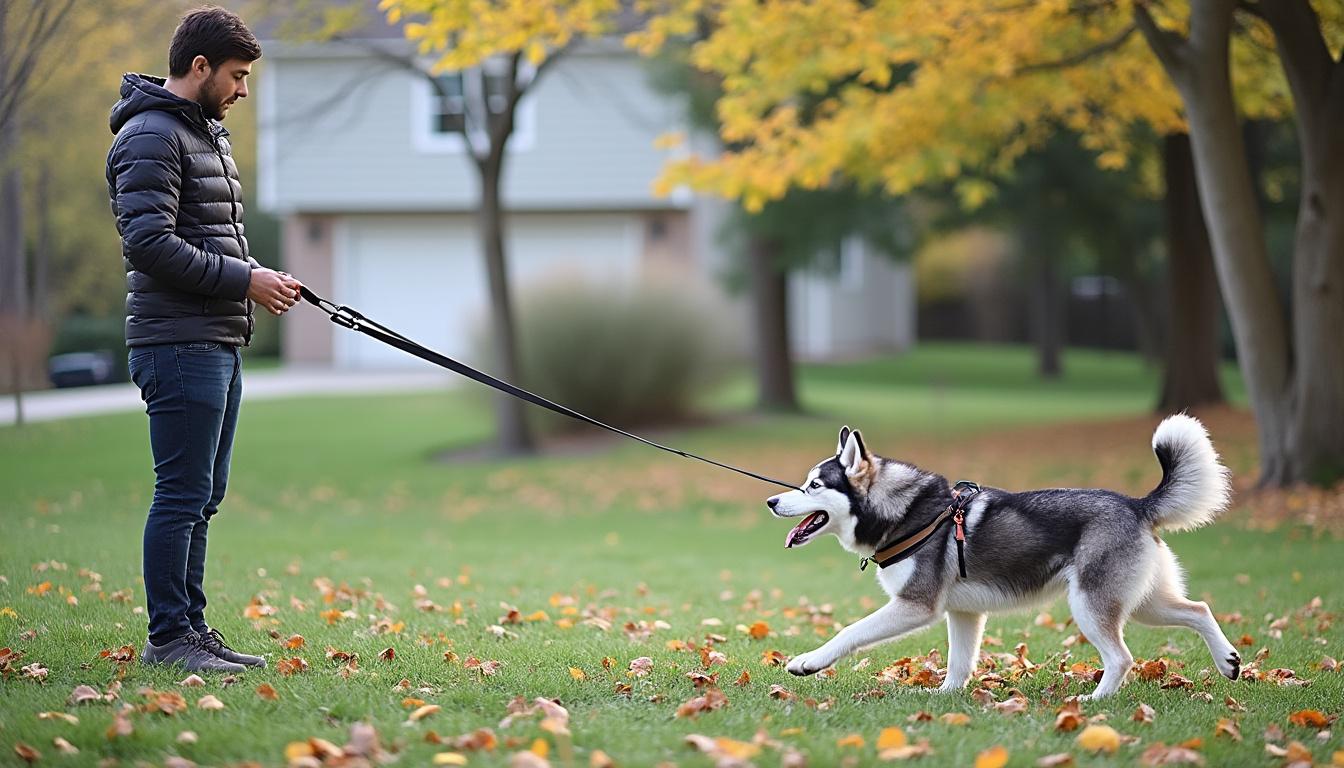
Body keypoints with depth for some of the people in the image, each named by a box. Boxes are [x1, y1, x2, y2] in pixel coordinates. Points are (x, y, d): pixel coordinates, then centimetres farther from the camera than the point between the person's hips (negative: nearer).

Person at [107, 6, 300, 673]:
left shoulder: (207, 134, 20)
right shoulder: (150, 138, -12)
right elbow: (150, 242, -20)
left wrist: (262, 278, 8)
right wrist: (243, 278, -17)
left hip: (219, 344, 10)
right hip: (179, 345, -10)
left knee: (203, 496, 13)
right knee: (182, 494, -7)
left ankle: (190, 625, 19)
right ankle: (167, 638, -2)